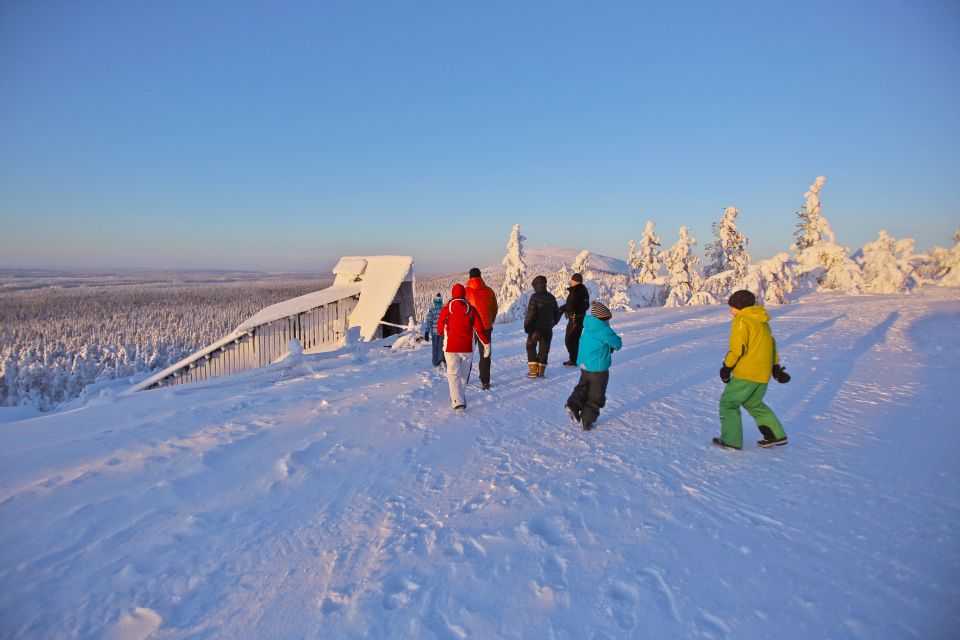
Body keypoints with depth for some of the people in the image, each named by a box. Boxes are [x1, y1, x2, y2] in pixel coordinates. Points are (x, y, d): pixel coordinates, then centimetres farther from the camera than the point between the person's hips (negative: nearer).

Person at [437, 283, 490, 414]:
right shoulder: (471, 310, -2)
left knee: (453, 374, -1)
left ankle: (458, 402, -16)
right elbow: (479, 329, -4)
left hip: (450, 348, -1)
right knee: (464, 374, 18)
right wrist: (486, 344, 4)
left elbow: (439, 330, 6)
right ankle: (458, 397, 32)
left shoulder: (446, 309, -3)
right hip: (467, 348, 2)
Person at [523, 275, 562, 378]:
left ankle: (533, 370, 1)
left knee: (531, 347, 9)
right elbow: (556, 313, 15)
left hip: (536, 328, -5)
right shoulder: (551, 297, 7)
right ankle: (541, 371, 14)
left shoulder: (535, 297, -12)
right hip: (548, 329, 5)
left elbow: (531, 313, -16)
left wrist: (527, 326, -7)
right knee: (544, 349, 12)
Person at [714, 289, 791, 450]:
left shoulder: (742, 321, -12)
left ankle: (731, 441, 4)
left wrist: (727, 367, -9)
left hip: (746, 373, -9)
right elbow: (772, 345, 20)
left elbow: (737, 348, -19)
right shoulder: (762, 321, 16)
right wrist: (776, 367, 24)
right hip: (763, 374, 9)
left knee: (728, 403, 3)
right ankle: (776, 435, 24)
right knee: (754, 404, 25)